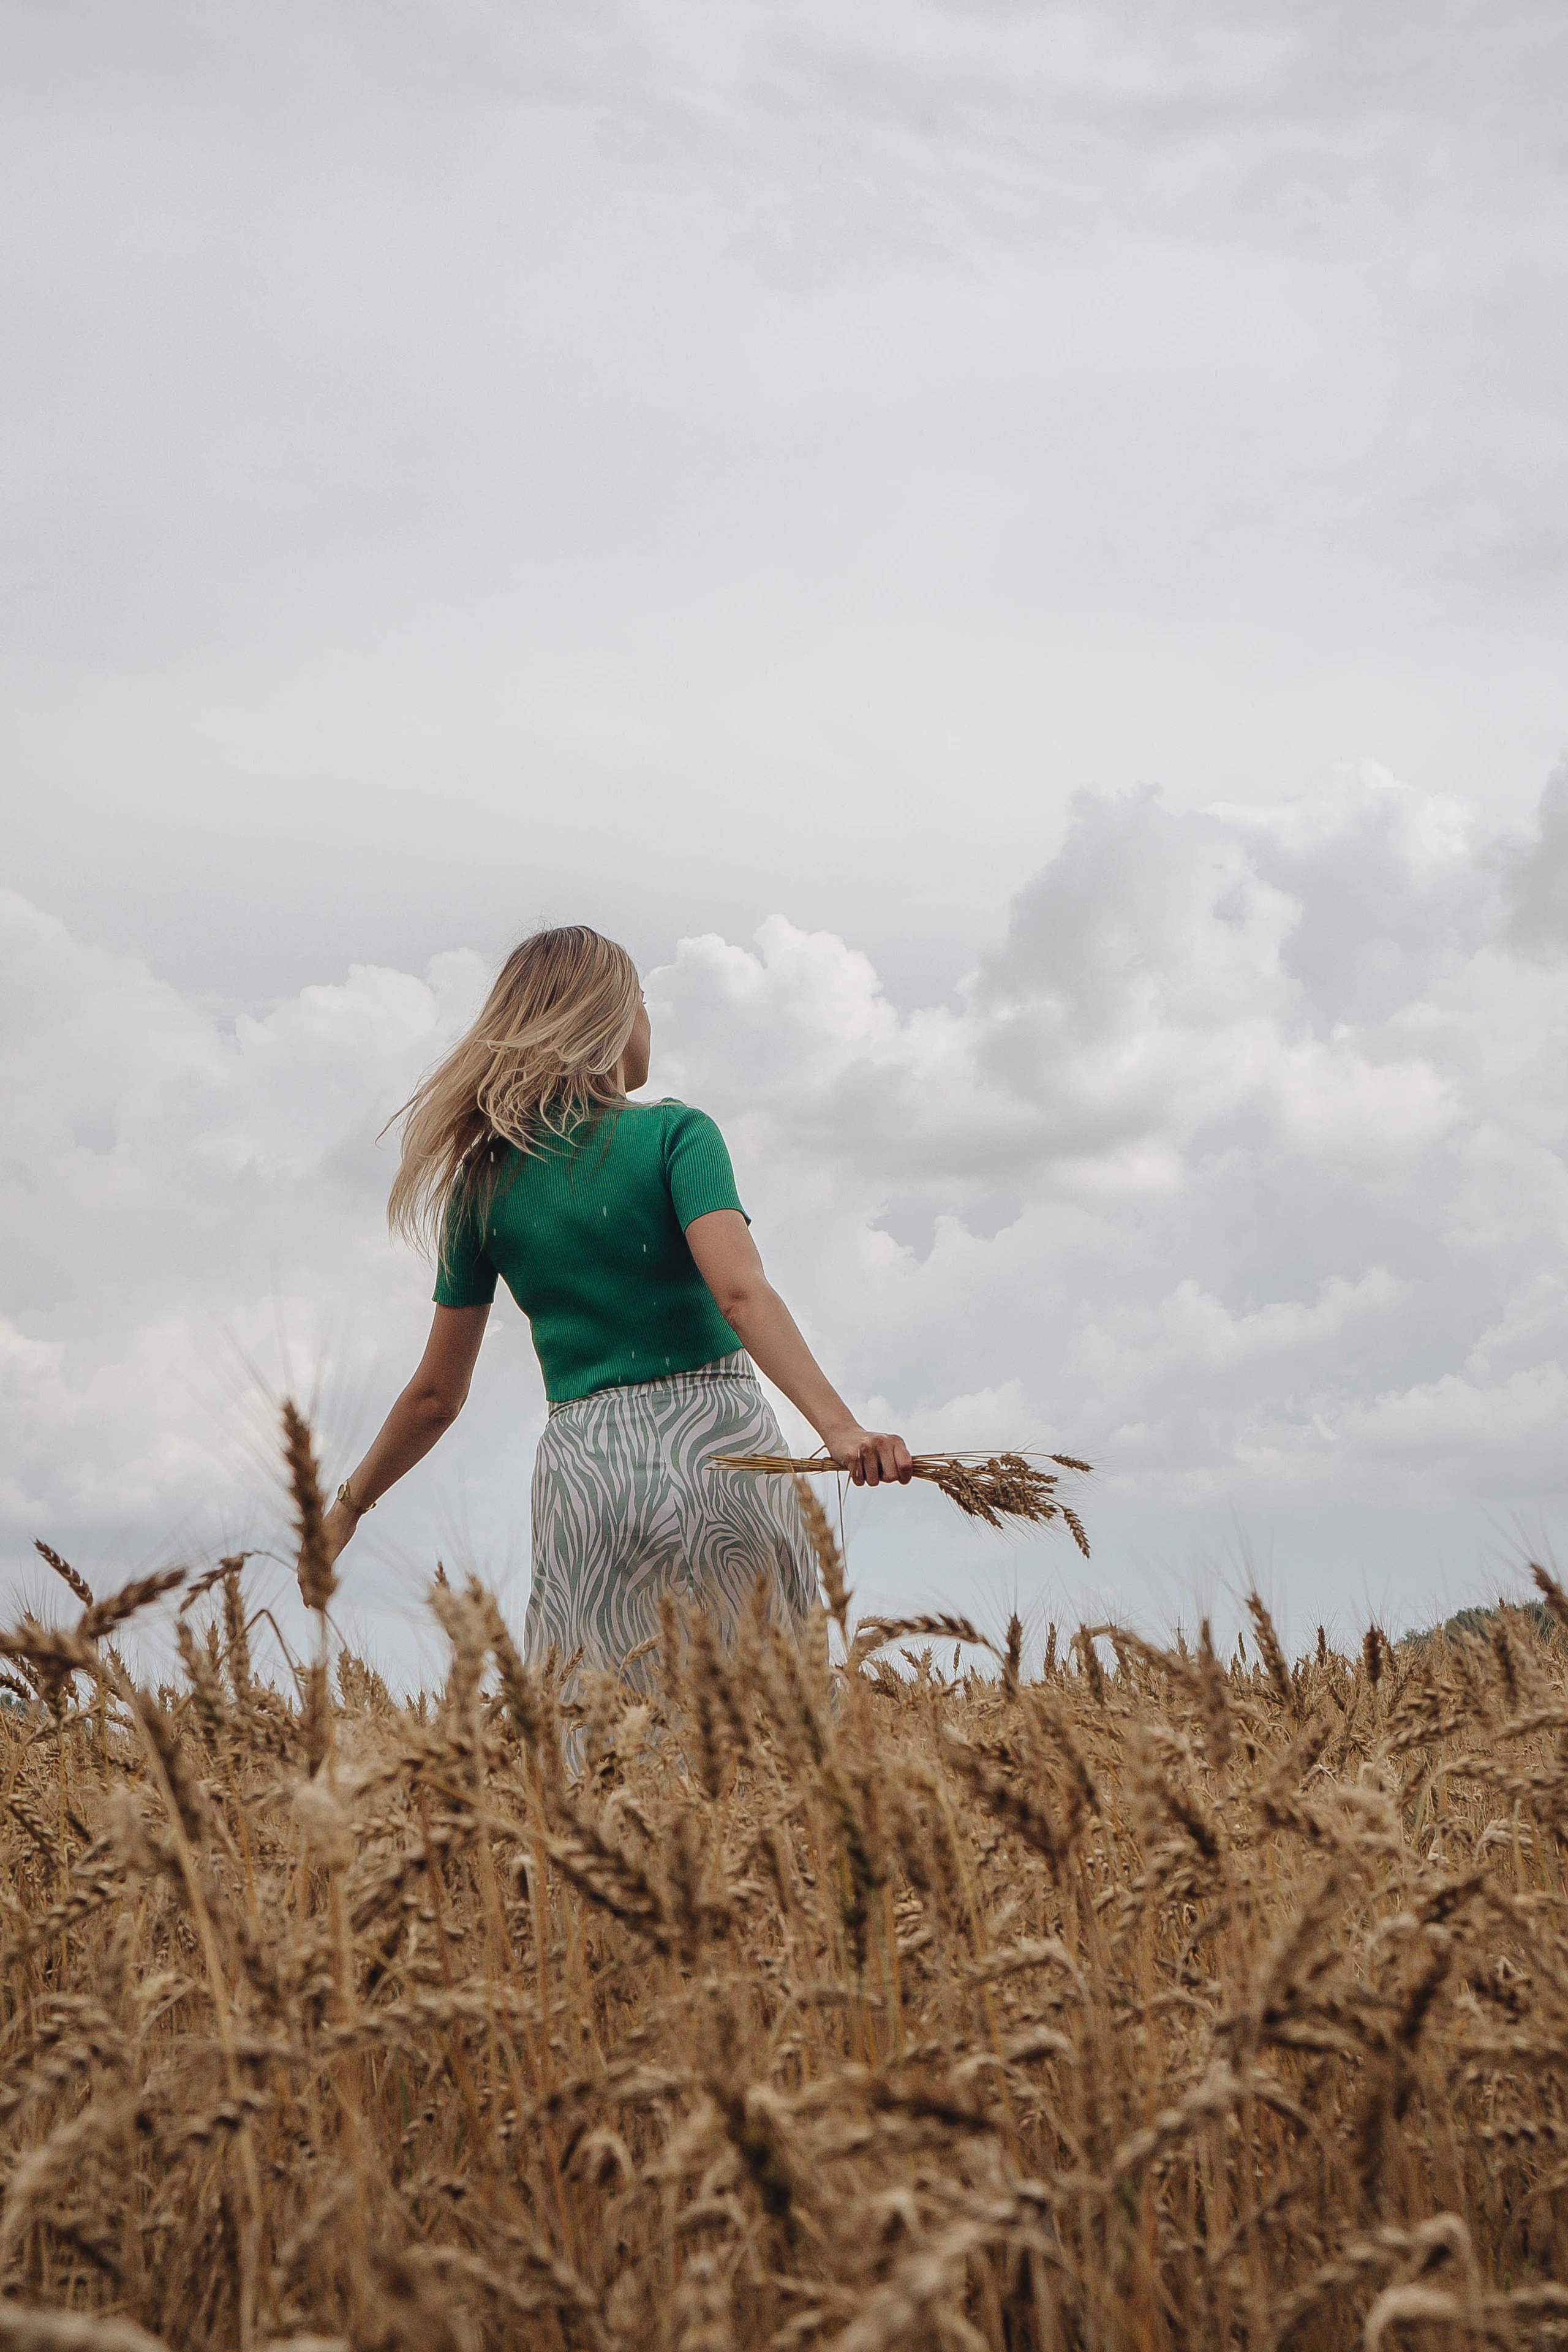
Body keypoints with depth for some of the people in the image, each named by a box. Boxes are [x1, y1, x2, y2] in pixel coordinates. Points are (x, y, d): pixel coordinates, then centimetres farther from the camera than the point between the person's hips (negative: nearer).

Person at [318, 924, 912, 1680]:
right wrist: (839, 1426, -26)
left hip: (584, 1461, 3)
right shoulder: (674, 1133, -2)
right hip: (720, 1438, -3)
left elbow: (436, 1394, 11)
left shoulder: (484, 1182, 8)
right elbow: (740, 1292, -18)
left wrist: (348, 1504, 25)